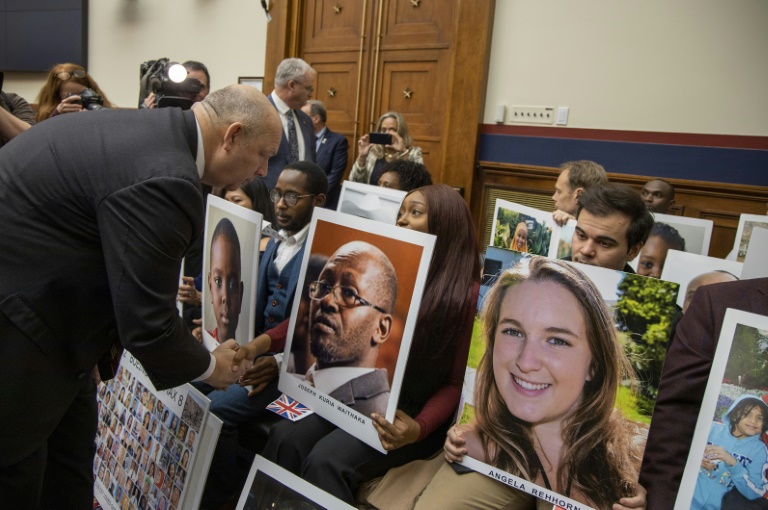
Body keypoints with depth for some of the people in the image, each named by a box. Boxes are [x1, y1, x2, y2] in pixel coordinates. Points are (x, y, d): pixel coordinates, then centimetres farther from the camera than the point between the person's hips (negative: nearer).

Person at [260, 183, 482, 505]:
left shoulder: (468, 295, -9)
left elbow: (457, 381, -7)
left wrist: (420, 427, -23)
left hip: (412, 414, -5)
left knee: (328, 459, -27)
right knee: (285, 439, -19)